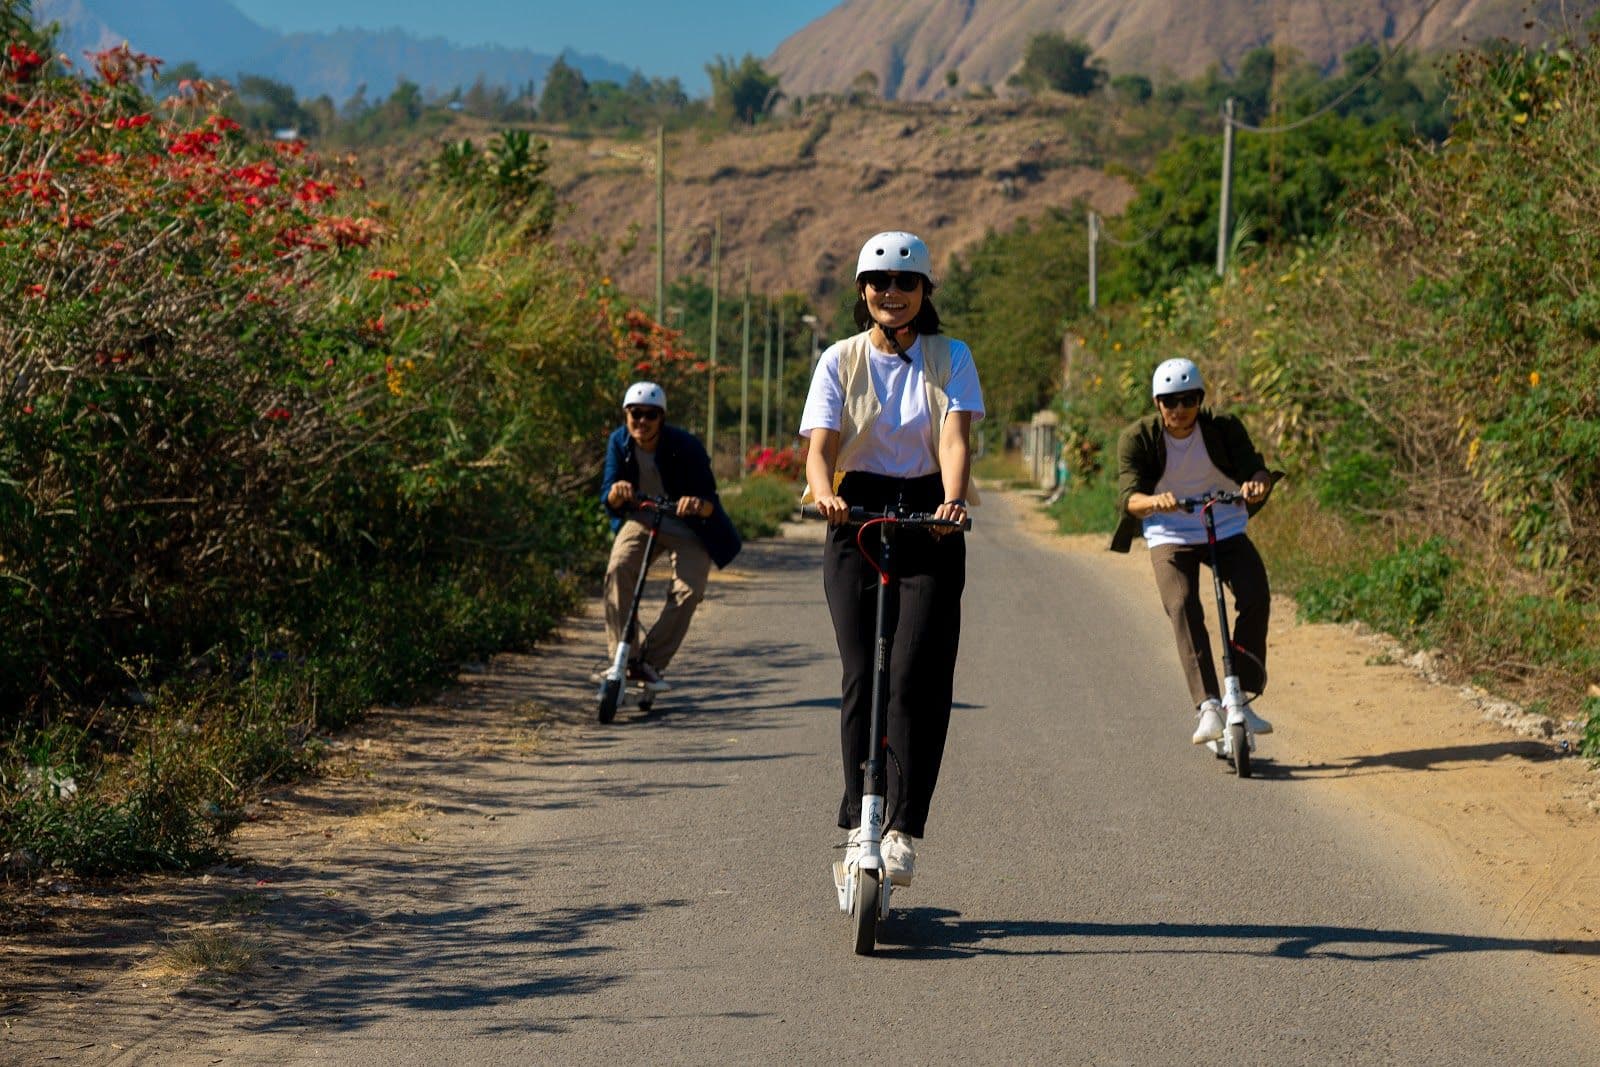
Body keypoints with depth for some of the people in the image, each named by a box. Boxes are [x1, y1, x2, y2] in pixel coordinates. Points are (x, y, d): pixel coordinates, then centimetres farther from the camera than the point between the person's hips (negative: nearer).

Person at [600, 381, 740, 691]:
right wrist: (616, 492, -37)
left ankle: (650, 663, -9)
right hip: (640, 521, 2)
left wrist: (699, 505, -49)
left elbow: (711, 501, -24)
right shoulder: (619, 442, -9)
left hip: (686, 530, -2)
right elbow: (608, 499, -12)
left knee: (687, 591, -21)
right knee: (617, 570, -25)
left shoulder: (685, 447, -21)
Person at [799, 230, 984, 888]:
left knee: (916, 677, -11)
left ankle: (902, 830, -9)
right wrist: (824, 491, -30)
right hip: (857, 521, 1)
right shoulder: (840, 361, 5)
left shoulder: (951, 359, 4)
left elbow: (955, 437, -11)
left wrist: (953, 498, -31)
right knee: (862, 677, -6)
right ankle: (858, 828, 1)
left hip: (929, 521, -1)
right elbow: (820, 445, -7)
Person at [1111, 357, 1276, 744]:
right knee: (1183, 608, -26)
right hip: (1170, 537, -1)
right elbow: (1129, 496, -23)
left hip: (1226, 530, 2)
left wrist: (1257, 483, -44)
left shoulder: (1224, 428, -8)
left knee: (1256, 597, -22)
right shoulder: (1137, 438, -12)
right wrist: (1154, 501, -46)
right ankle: (1207, 707, -33)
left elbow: (1254, 467, -19)